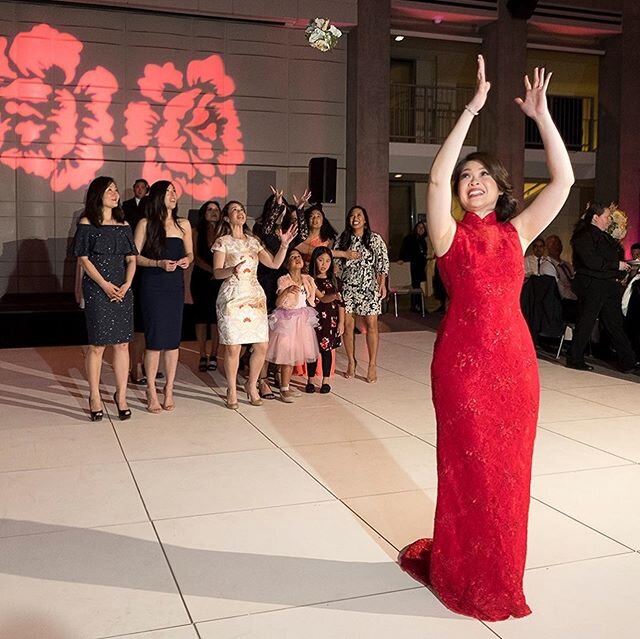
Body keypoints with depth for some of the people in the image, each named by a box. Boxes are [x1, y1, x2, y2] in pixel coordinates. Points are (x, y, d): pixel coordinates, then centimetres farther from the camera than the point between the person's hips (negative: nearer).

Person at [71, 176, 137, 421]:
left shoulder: (123, 225, 13)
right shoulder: (86, 223, 0)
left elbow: (131, 258, 11)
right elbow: (84, 259, -4)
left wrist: (126, 284, -5)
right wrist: (105, 286, -12)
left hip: (122, 289, 4)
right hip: (96, 289, -4)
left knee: (122, 344, 3)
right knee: (97, 344, -1)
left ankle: (121, 396, 12)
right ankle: (94, 397, 10)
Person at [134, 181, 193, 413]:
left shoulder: (183, 224, 10)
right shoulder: (145, 224, -1)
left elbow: (189, 253, 18)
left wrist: (186, 260, -5)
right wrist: (159, 263, -16)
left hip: (175, 285, 4)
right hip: (152, 286, -3)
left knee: (173, 338, 4)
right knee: (155, 337, -4)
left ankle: (169, 390, 14)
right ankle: (151, 392, 6)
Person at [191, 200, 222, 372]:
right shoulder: (197, 232, 5)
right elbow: (195, 256, -3)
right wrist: (212, 270, -13)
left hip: (220, 279, 0)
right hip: (201, 278, 0)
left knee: (216, 315, -1)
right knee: (201, 314, 0)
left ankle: (213, 355, 4)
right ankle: (203, 356, 5)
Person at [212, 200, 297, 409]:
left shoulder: (253, 241, 16)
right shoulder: (222, 241, 2)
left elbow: (275, 264, 10)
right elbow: (217, 272, -7)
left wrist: (284, 244, -2)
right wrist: (232, 270, -26)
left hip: (255, 296, 5)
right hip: (232, 297, -5)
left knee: (262, 345, 1)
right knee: (233, 346, -7)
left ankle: (251, 385, 20)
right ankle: (232, 391, 9)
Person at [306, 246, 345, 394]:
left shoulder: (334, 281, 6)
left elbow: (340, 303, 7)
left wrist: (341, 322, 2)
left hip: (330, 320, 2)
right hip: (314, 319, -2)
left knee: (327, 349, 5)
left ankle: (326, 381, 14)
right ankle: (310, 381, 14)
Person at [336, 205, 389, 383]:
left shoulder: (375, 239, 3)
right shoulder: (342, 239, 9)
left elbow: (383, 262, 1)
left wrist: (382, 284, -6)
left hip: (369, 286, -2)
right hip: (348, 286, 2)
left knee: (371, 324, -4)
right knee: (347, 324, 1)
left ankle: (372, 365, 2)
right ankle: (351, 362, 15)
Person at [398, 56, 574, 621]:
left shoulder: (516, 232, 7)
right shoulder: (451, 235, -2)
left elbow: (563, 179, 1)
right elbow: (436, 178, -18)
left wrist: (541, 115, -2)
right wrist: (472, 109, -18)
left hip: (515, 361, 4)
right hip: (463, 362, -3)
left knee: (508, 470, 12)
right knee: (469, 469, 5)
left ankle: (501, 569, 31)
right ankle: (463, 572, 24)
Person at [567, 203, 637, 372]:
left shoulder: (604, 236, 18)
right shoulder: (584, 236, -11)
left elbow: (616, 256, 25)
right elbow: (591, 261, -22)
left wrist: (624, 265, 7)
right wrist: (617, 265, -17)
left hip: (608, 286, 9)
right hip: (591, 286, -9)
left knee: (616, 323, 9)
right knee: (585, 323, -2)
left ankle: (628, 362, 11)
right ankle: (575, 360, 9)